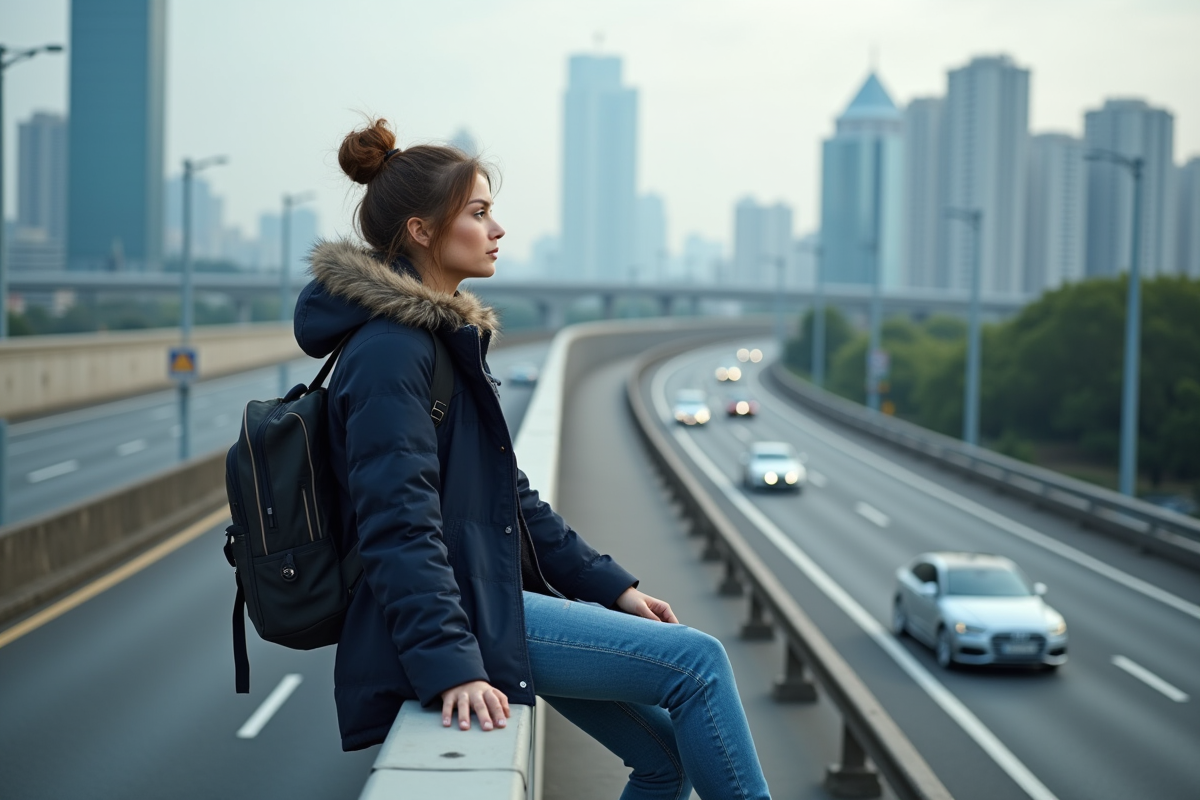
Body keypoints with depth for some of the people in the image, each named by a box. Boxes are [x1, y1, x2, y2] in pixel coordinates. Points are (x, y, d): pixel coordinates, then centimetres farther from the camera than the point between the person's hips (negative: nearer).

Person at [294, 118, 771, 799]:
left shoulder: (452, 334, 16)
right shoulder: (391, 352, -16)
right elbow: (400, 525, -25)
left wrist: (611, 587, 15)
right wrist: (452, 665, -31)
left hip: (497, 595, 10)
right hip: (458, 613, -10)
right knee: (697, 660, -15)